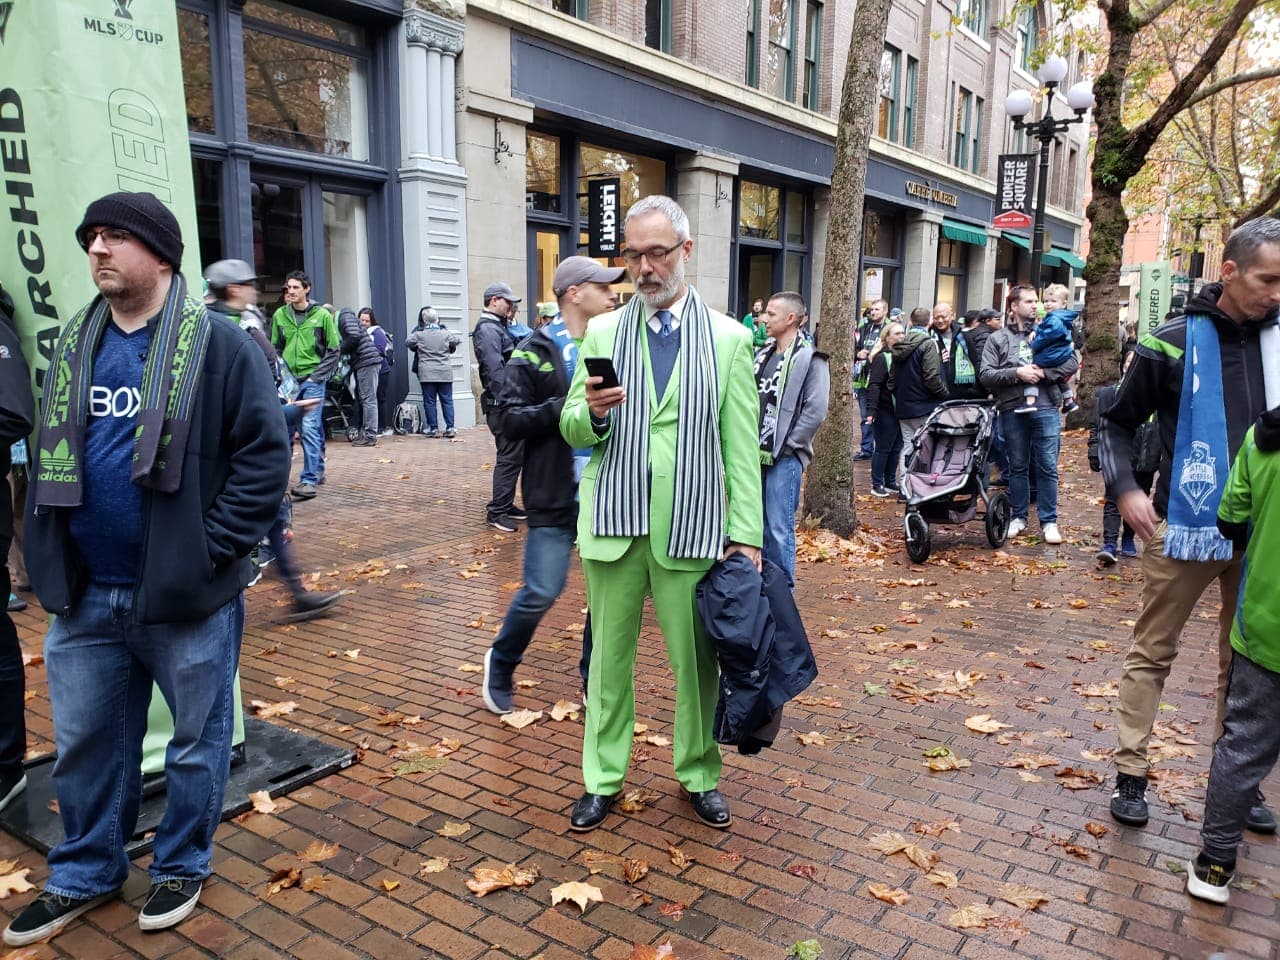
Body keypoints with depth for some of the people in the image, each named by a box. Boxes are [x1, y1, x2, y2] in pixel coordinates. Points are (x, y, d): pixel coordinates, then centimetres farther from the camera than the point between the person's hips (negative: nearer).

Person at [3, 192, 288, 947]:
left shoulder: (220, 345, -10)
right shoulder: (74, 347, 9)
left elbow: (266, 454, -13)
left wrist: (214, 549, -16)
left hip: (187, 593, -5)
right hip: (86, 595, 6)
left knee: (197, 741, 12)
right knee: (85, 742, 18)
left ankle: (182, 867, 33)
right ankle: (85, 875, 38)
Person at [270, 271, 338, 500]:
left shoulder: (322, 315, -1)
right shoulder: (280, 315, 7)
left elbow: (333, 351, 1)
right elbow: (274, 348, 14)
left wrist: (317, 376, -7)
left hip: (312, 380, -4)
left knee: (310, 428, -11)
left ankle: (309, 480, -9)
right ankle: (318, 470, 21)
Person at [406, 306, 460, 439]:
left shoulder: (419, 334, -5)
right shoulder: (446, 333, -3)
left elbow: (408, 343, 7)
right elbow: (457, 340, 12)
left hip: (426, 374, -1)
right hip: (445, 373, 1)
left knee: (429, 402, 6)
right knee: (447, 400, 7)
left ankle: (433, 429, 5)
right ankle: (450, 428, 3)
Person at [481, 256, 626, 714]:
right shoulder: (535, 352, -4)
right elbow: (512, 420, -10)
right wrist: (568, 405, -21)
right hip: (555, 495, -4)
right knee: (542, 591, -1)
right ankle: (500, 663, 27)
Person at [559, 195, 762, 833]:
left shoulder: (729, 339, 3)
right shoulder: (602, 333, 7)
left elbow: (741, 446, 0)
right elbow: (572, 431, 8)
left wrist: (745, 534, -4)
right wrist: (592, 411, -16)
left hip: (693, 528, -1)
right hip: (613, 523, 2)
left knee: (697, 660, 9)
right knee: (609, 658, 12)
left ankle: (699, 775, 30)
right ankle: (603, 778, 29)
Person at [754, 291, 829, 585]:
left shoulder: (810, 359, -7)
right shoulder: (763, 354, 13)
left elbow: (816, 411, -14)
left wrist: (786, 445, -12)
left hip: (784, 458, -7)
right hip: (756, 454, 7)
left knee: (779, 529, -4)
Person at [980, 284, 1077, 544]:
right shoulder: (997, 338, 6)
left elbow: (1072, 362, 3)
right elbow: (985, 374, -3)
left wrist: (1044, 372, -11)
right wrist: (1016, 373, -15)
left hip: (1046, 409, 0)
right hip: (1012, 411, 0)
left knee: (1047, 468, 2)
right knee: (1017, 467, 11)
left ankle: (1049, 522, 10)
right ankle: (1019, 517, 23)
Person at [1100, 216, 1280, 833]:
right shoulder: (1174, 343, -7)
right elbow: (1117, 422, 1)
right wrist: (1125, 490, -11)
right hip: (1185, 526, -4)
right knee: (1152, 652, 5)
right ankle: (1129, 773, 16)